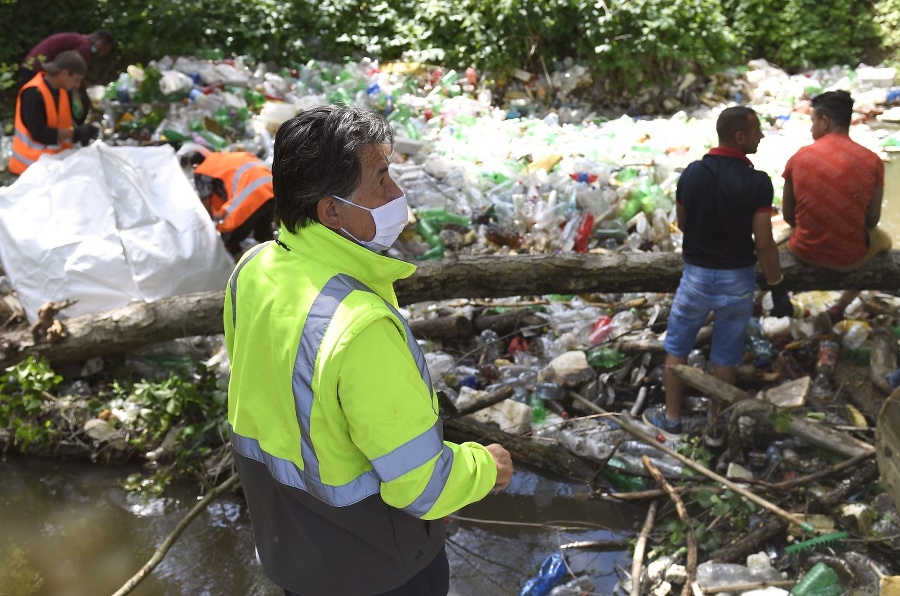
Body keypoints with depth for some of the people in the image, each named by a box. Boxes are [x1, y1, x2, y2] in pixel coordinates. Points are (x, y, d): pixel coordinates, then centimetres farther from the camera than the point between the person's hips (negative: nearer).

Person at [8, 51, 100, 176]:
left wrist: (81, 133, -12)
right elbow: (38, 133, -27)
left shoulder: (64, 89, 1)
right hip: (31, 166, -7)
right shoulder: (33, 93, -23)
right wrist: (75, 132, -26)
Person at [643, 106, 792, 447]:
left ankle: (671, 420, 27)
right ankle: (716, 426, 26)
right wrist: (778, 290, -5)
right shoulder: (757, 182, -17)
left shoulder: (691, 174, -8)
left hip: (697, 275, 1)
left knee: (677, 348, 18)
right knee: (725, 357, 13)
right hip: (738, 279, -1)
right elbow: (763, 243, -15)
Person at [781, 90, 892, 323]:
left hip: (804, 252, 2)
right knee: (883, 239, 34)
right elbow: (871, 220, -4)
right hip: (850, 257, -1)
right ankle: (840, 307, 28)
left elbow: (788, 215, -2)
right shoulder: (872, 161, -12)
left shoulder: (799, 158, -10)